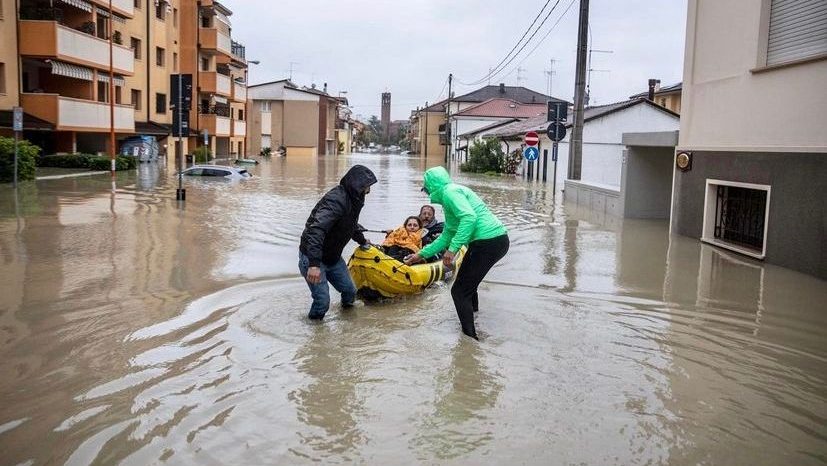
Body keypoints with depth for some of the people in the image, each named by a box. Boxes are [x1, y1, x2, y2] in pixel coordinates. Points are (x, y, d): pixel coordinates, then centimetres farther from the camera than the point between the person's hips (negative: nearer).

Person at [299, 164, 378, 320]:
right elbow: (316, 230, -39)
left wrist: (362, 241, 43)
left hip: (333, 257, 9)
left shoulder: (353, 200, 4)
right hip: (313, 259, -9)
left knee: (350, 291, 11)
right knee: (322, 301, -12)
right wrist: (314, 264, -46)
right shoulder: (336, 200, -28)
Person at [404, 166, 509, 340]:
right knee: (467, 283, 30)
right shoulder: (449, 196, 24)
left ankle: (470, 338, -3)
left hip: (488, 243, -10)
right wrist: (422, 254, 33)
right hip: (499, 240, 10)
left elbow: (469, 217, -25)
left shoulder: (450, 191, -8)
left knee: (459, 291, -4)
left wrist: (453, 249, -26)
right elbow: (447, 236, 29)